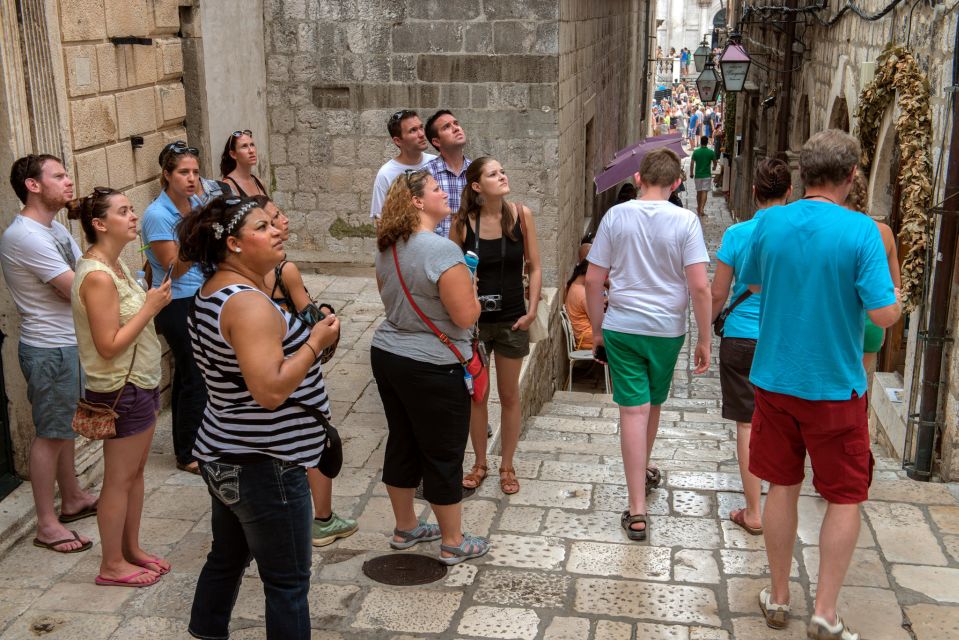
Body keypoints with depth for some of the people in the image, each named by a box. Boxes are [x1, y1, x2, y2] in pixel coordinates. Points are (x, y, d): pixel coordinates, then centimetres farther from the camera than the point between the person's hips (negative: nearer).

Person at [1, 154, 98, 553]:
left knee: (65, 427, 20)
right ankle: (46, 524, 9)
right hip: (49, 350, -10)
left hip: (70, 343, 10)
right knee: (51, 433, -1)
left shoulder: (53, 229, 11)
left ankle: (72, 499, 35)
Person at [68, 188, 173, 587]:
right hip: (120, 390, -10)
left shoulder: (113, 265, 7)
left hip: (140, 384, 10)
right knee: (119, 479, 4)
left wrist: (152, 297, 3)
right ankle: (112, 565, 18)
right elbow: (109, 346, -25)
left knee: (135, 472, 19)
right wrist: (151, 307, -22)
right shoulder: (97, 277, -23)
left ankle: (132, 549, 33)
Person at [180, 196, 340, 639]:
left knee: (226, 558, 23)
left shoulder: (209, 295, 8)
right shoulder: (249, 303, -23)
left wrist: (301, 335, 12)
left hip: (224, 459, 10)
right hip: (265, 468, -10)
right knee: (288, 582, 2)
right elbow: (270, 391, -31)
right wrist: (316, 342, -21)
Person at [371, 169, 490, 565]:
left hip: (387, 355, 8)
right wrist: (470, 291, -3)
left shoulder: (387, 249, 5)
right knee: (443, 455, 5)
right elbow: (466, 316, -22)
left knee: (402, 444, 19)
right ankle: (453, 543, 19)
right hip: (431, 368, -8)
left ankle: (405, 528, 34)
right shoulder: (442, 251, -22)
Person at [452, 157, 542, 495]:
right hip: (473, 319, 0)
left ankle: (507, 465, 29)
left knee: (510, 396, 12)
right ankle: (480, 463, 31)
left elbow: (534, 267, -1)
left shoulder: (521, 215, -8)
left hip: (512, 319, 0)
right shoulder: (463, 223, -11)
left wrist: (532, 309, -8)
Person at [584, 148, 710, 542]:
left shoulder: (616, 216, -4)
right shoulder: (685, 221, -8)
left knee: (633, 411, 0)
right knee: (653, 406, 21)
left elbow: (593, 280, -2)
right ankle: (643, 472, 46)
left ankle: (637, 510, -2)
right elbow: (699, 287, -13)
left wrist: (597, 330, 9)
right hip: (667, 330, 1)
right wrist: (704, 340, -3)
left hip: (621, 328, 0)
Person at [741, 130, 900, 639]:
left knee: (782, 489, 16)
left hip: (774, 379, 4)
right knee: (845, 498, 11)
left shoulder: (769, 222, -3)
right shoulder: (860, 231, -16)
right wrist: (892, 289, 2)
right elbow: (884, 314, -19)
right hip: (835, 386, -4)